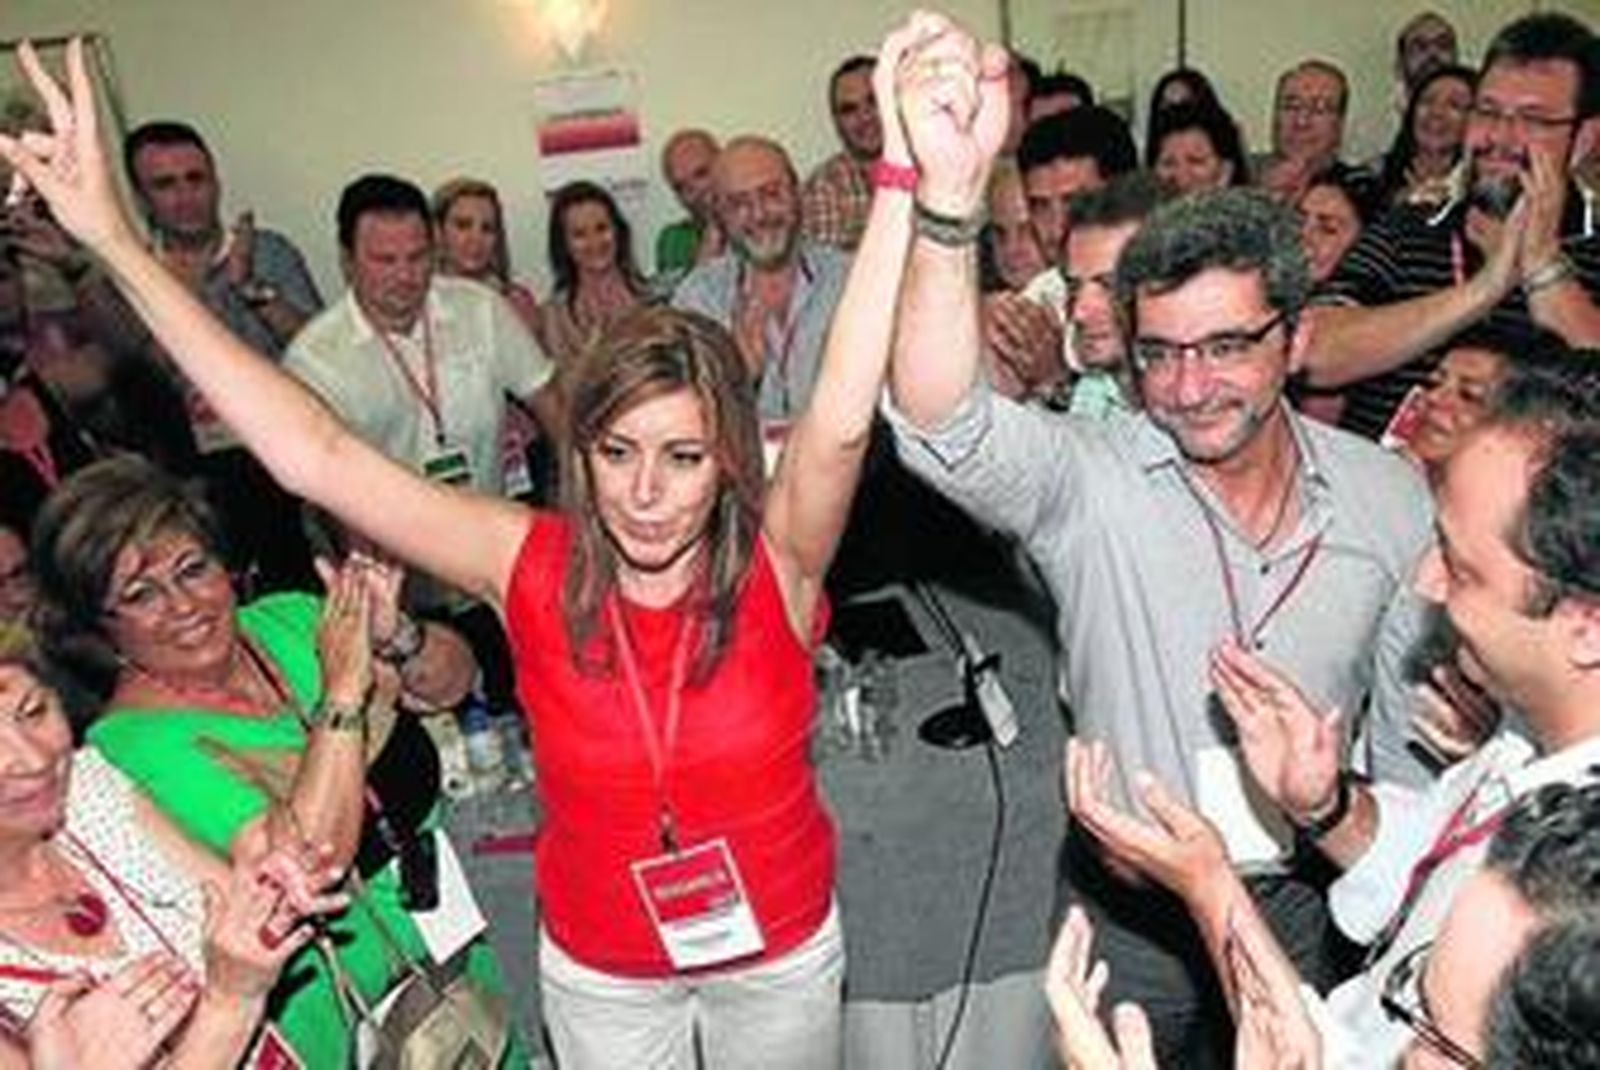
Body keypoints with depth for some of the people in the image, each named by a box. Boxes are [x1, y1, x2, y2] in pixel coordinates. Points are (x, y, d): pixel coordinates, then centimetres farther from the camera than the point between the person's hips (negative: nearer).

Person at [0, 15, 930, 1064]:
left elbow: (842, 423, -43)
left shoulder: (774, 562, -23)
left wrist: (909, 182, -56)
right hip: (598, 971, 1)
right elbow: (313, 454, -26)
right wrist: (115, 240, -29)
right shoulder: (533, 563, -21)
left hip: (784, 949, 0)